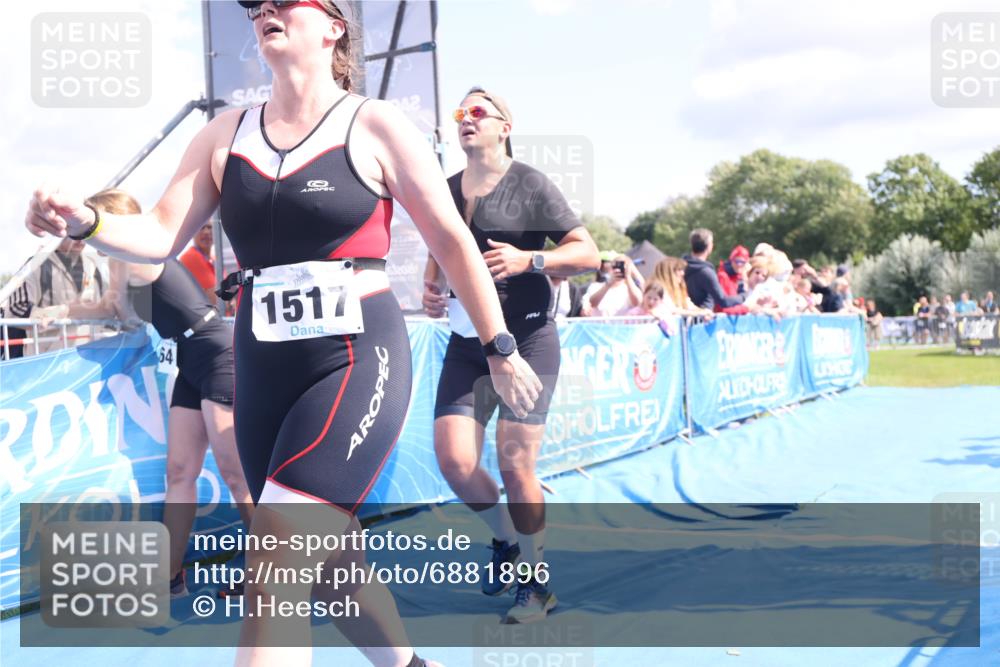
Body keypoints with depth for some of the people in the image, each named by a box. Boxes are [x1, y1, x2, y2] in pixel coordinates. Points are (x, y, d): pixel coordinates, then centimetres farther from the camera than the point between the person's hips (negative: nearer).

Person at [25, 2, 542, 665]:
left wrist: (500, 349, 4)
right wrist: (86, 222, -17)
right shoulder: (227, 133, 10)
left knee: (276, 572, -17)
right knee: (329, 566, 17)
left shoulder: (376, 126, -3)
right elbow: (162, 234, 4)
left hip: (357, 361, -5)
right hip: (261, 371, 6)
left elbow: (453, 242, 1)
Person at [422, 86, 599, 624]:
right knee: (453, 459, -7)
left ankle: (536, 583, 12)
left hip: (527, 339, -5)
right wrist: (430, 287, 3)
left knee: (515, 465, -8)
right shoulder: (446, 191, 11)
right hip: (468, 342, 5)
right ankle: (505, 541, 23)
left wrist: (528, 260, -22)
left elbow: (588, 253, -7)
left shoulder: (530, 185, -5)